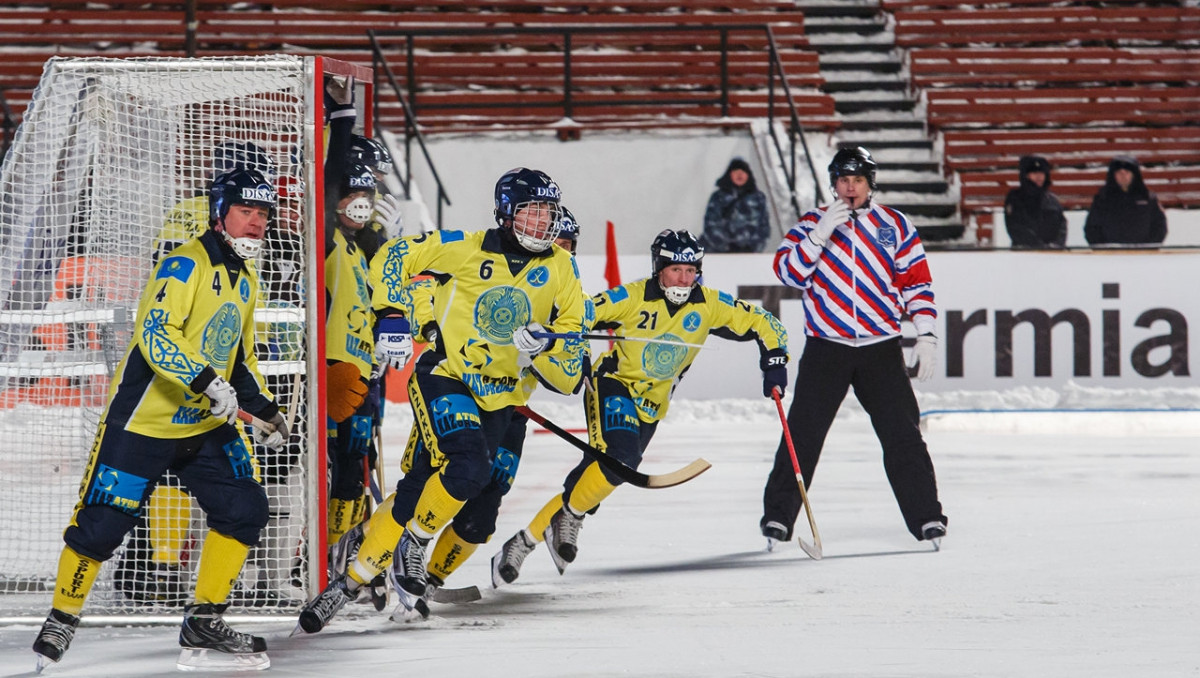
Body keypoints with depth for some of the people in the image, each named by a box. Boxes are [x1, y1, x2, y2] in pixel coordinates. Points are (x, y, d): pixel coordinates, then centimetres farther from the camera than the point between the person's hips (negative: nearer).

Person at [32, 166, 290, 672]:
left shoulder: (244, 276, 12)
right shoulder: (185, 265, -17)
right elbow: (156, 336, -29)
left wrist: (264, 408, 14)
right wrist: (207, 381, -38)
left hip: (205, 424, 8)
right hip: (142, 419, -8)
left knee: (245, 508, -3)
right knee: (103, 521, -5)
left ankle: (202, 626, 4)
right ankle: (61, 619, 13)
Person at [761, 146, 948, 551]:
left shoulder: (894, 225, 7)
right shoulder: (813, 224, 5)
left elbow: (916, 282, 7)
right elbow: (788, 271, -6)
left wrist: (925, 335, -1)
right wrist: (821, 233, -16)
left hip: (881, 349, 1)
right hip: (825, 347, 0)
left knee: (902, 433, -3)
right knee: (803, 433, -4)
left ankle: (927, 517, 5)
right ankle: (778, 517, 5)